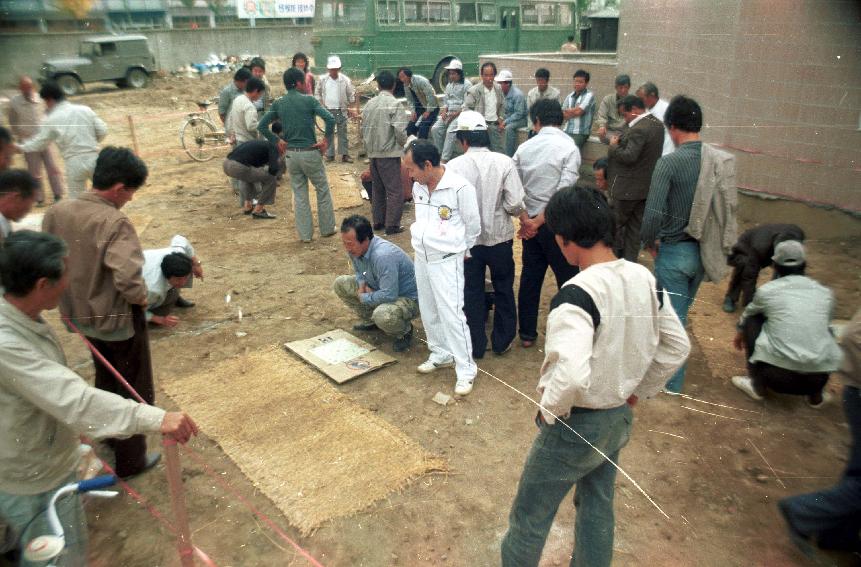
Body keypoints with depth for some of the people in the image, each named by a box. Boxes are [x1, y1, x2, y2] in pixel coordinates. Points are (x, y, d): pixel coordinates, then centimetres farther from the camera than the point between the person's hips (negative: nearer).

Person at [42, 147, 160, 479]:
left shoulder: (56, 212, -5)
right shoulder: (114, 222, -27)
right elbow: (128, 278, -36)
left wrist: (73, 293, 15)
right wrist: (142, 299, -15)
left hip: (79, 314, 7)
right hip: (117, 319, -7)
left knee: (106, 377, 30)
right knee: (136, 390, 12)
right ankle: (130, 460, 23)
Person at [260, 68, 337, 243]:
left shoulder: (278, 104, 4)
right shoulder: (309, 100, -8)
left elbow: (261, 126, 1)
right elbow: (330, 119, -19)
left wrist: (277, 140, 10)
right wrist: (326, 140, -8)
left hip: (291, 154, 4)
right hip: (310, 152, -4)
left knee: (299, 194, 12)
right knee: (322, 190, 13)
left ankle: (305, 234, 15)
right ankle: (327, 228, 21)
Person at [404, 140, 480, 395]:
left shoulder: (460, 187, -19)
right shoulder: (418, 187, 2)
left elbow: (473, 226, -7)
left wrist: (459, 250, 5)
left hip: (446, 260, -7)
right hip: (421, 257, 7)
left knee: (451, 314, -7)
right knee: (428, 311, 16)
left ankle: (466, 369, 5)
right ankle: (440, 354, 35)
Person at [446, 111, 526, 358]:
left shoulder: (453, 166, -13)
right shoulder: (504, 162, -13)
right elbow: (515, 205, -15)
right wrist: (523, 214, 7)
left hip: (467, 240, 0)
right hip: (499, 237, 1)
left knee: (471, 293, 15)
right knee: (503, 290, 19)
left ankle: (475, 346, 25)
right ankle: (502, 342, 31)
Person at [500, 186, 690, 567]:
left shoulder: (577, 294, -29)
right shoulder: (644, 279, -5)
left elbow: (571, 374, -40)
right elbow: (677, 347, 6)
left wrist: (550, 407, -20)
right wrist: (638, 391, 13)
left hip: (575, 425, -7)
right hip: (620, 419, 8)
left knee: (530, 516, 14)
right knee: (598, 506, 27)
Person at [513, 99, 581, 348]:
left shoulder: (525, 147, 1)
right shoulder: (569, 148, -11)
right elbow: (564, 193, -19)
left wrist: (528, 220, 1)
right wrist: (538, 222, -14)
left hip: (530, 222, 4)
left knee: (530, 278, 14)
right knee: (567, 280, 9)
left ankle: (527, 334, 23)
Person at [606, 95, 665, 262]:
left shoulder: (638, 130, -22)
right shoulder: (657, 124, 9)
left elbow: (629, 156, -28)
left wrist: (614, 146, -12)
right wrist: (623, 141, 6)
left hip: (628, 187, -9)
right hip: (647, 185, 9)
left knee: (615, 224, 5)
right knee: (635, 226, 13)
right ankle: (630, 261, 19)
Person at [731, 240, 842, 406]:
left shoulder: (767, 290, 4)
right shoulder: (825, 293, 11)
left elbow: (747, 314, 25)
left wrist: (740, 333, 47)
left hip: (777, 375, -3)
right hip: (818, 377, 3)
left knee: (751, 320, 18)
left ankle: (757, 385, 19)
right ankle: (816, 394, 27)